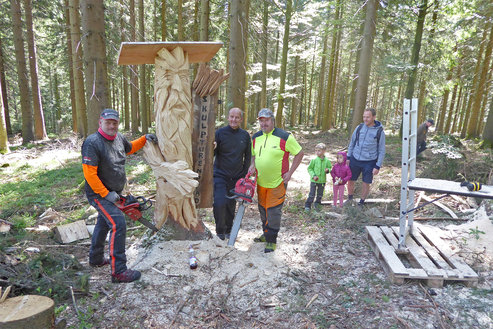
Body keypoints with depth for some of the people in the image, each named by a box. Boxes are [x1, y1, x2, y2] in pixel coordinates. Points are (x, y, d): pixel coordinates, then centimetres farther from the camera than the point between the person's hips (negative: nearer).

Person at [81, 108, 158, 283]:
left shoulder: (118, 138, 2)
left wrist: (144, 139, 14)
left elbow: (130, 148, 25)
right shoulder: (92, 143, -23)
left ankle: (96, 258, 44)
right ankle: (119, 271, -8)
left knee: (104, 223, 22)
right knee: (119, 225, -16)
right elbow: (89, 174, -25)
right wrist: (106, 194, -24)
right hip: (99, 194, -9)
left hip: (113, 192, 9)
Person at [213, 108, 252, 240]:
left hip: (236, 178, 3)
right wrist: (212, 148, -26)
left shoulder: (245, 135, 4)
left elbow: (248, 156, 13)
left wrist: (244, 174, 8)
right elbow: (212, 155, -3)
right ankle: (220, 231, 5)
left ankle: (228, 230, 29)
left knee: (231, 205, 12)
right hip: (220, 176, -3)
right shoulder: (219, 133, -6)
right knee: (219, 203, -15)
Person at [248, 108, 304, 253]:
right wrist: (253, 165, 0)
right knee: (263, 209, 17)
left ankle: (271, 240, 10)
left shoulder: (284, 137, -13)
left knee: (273, 211, -3)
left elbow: (299, 153, -7)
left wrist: (290, 173, -10)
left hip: (277, 183, -6)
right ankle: (266, 234, 35)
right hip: (261, 182, 6)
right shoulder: (255, 138, 5)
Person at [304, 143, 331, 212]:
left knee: (320, 194, 17)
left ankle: (317, 204, 38)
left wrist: (327, 170, -14)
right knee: (312, 194, -2)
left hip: (322, 180, 3)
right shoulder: (314, 160, -9)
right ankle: (307, 206, 9)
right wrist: (313, 175, -15)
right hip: (314, 180, -2)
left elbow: (330, 167, 10)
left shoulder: (327, 161, -3)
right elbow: (309, 168, -3)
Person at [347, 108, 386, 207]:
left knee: (366, 183, 6)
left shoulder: (380, 132, -8)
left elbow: (381, 151, -4)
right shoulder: (359, 127, 0)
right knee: (350, 181, 10)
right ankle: (349, 199, 33)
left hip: (369, 162, -3)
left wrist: (377, 167, -7)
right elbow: (352, 143, 10)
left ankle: (361, 202, 28)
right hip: (355, 160, 3)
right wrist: (348, 157, 7)